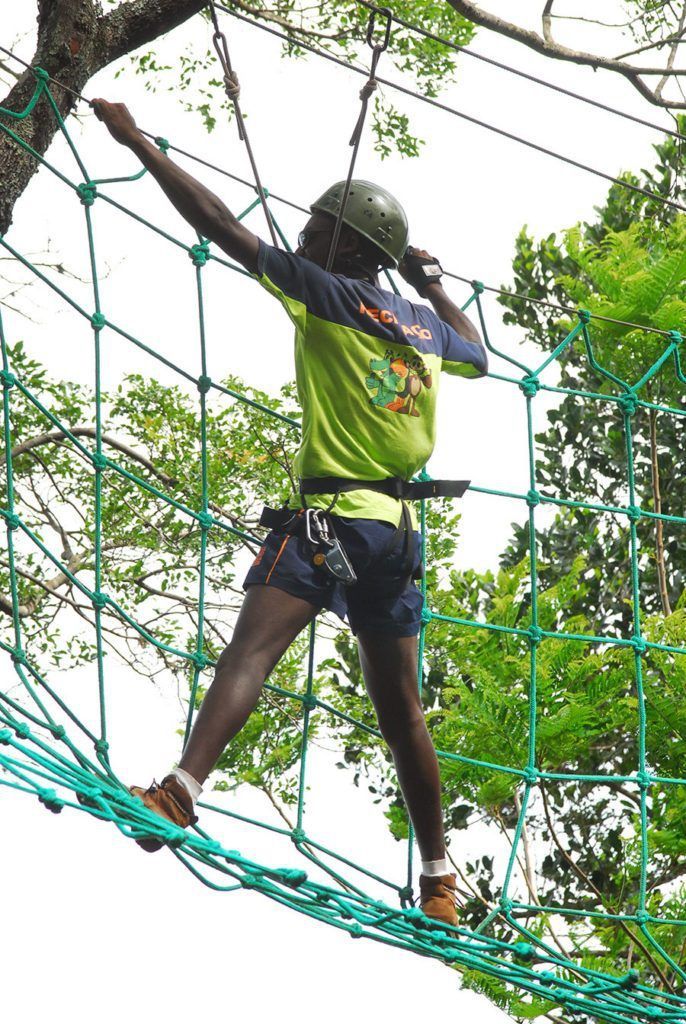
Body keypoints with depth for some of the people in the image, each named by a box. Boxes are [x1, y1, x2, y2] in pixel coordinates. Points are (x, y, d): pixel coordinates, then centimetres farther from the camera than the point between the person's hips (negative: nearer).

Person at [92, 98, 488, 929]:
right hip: (397, 526, 7)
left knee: (252, 645, -25)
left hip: (331, 517, -7)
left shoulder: (331, 295, -3)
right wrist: (433, 284, 47)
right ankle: (438, 883, 22)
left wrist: (138, 144, -3)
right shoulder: (425, 327, 15)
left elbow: (224, 229, -7)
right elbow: (478, 356, 38)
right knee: (400, 710, 14)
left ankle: (181, 789, -48)